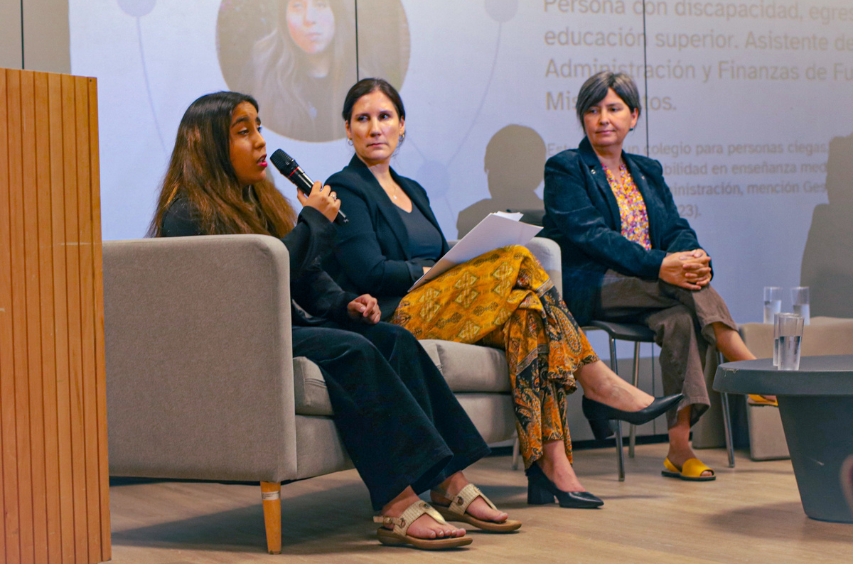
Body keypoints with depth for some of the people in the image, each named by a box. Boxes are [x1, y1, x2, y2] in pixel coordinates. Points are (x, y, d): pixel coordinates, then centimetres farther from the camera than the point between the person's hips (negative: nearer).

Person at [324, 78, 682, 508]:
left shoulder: (413, 191, 27)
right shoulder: (345, 189, 2)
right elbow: (369, 272, -11)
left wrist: (461, 259, -4)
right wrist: (438, 271, -9)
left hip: (440, 304, 8)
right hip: (393, 318, -8)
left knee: (526, 314, -24)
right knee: (517, 262, -23)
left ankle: (550, 466, -32)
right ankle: (599, 385, -17)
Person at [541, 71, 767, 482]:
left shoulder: (647, 171, 23)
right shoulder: (564, 169, 4)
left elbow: (678, 228, 12)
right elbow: (590, 234, -11)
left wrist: (693, 258, -15)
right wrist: (660, 266, -24)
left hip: (652, 285, 4)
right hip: (592, 290, -4)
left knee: (680, 320, -32)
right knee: (688, 291, -31)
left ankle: (679, 448, -35)